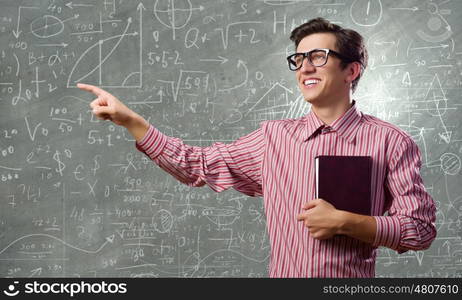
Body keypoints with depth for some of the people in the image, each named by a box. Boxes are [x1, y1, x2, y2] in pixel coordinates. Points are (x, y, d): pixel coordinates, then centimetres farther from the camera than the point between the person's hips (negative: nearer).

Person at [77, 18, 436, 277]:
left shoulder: (389, 141, -6)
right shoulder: (274, 136, 4)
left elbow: (421, 229, -7)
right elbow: (198, 165, 6)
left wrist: (343, 222, -19)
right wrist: (128, 119, -1)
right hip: (282, 271, 3)